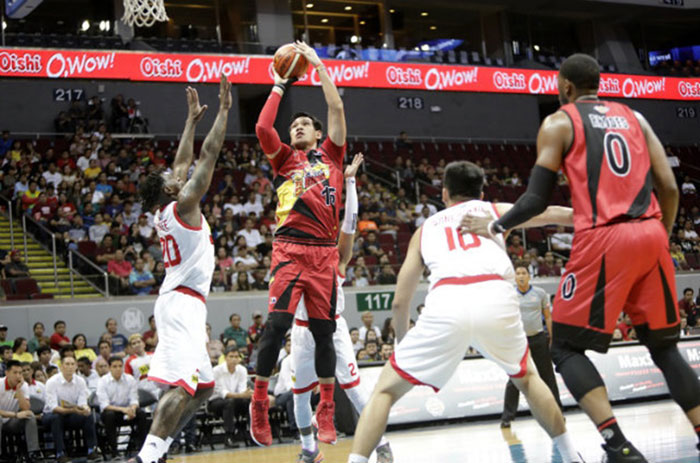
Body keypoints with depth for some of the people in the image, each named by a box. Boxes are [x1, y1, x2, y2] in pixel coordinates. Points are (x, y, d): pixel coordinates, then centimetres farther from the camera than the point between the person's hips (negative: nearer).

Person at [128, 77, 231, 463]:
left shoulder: (164, 212, 14)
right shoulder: (183, 205, -8)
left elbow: (184, 161, 26)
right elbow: (209, 153, -9)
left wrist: (193, 118, 32)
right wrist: (224, 109, -4)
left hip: (177, 300, 10)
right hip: (184, 301, -10)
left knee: (203, 385, 14)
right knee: (182, 385, -21)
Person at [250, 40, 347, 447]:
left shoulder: (331, 155, 17)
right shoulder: (285, 159, 14)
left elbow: (336, 108, 9)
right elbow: (263, 128, -3)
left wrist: (318, 63, 12)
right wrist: (279, 87, 7)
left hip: (324, 251, 2)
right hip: (290, 249, -2)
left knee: (324, 331, 5)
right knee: (277, 324, -13)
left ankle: (326, 412, 14)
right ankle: (260, 403, -2)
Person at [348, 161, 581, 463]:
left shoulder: (426, 229, 32)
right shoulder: (496, 210, 31)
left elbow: (400, 302, 29)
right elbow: (562, 215, 26)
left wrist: (403, 342, 44)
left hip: (446, 304, -1)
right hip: (497, 298, 1)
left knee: (385, 390, 15)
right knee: (526, 378, 31)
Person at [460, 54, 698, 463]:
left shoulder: (559, 123, 7)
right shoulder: (634, 118, 20)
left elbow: (538, 199, 1)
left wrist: (495, 226, 14)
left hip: (604, 238, -5)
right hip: (650, 234, 5)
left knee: (566, 347, 5)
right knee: (664, 346, 17)